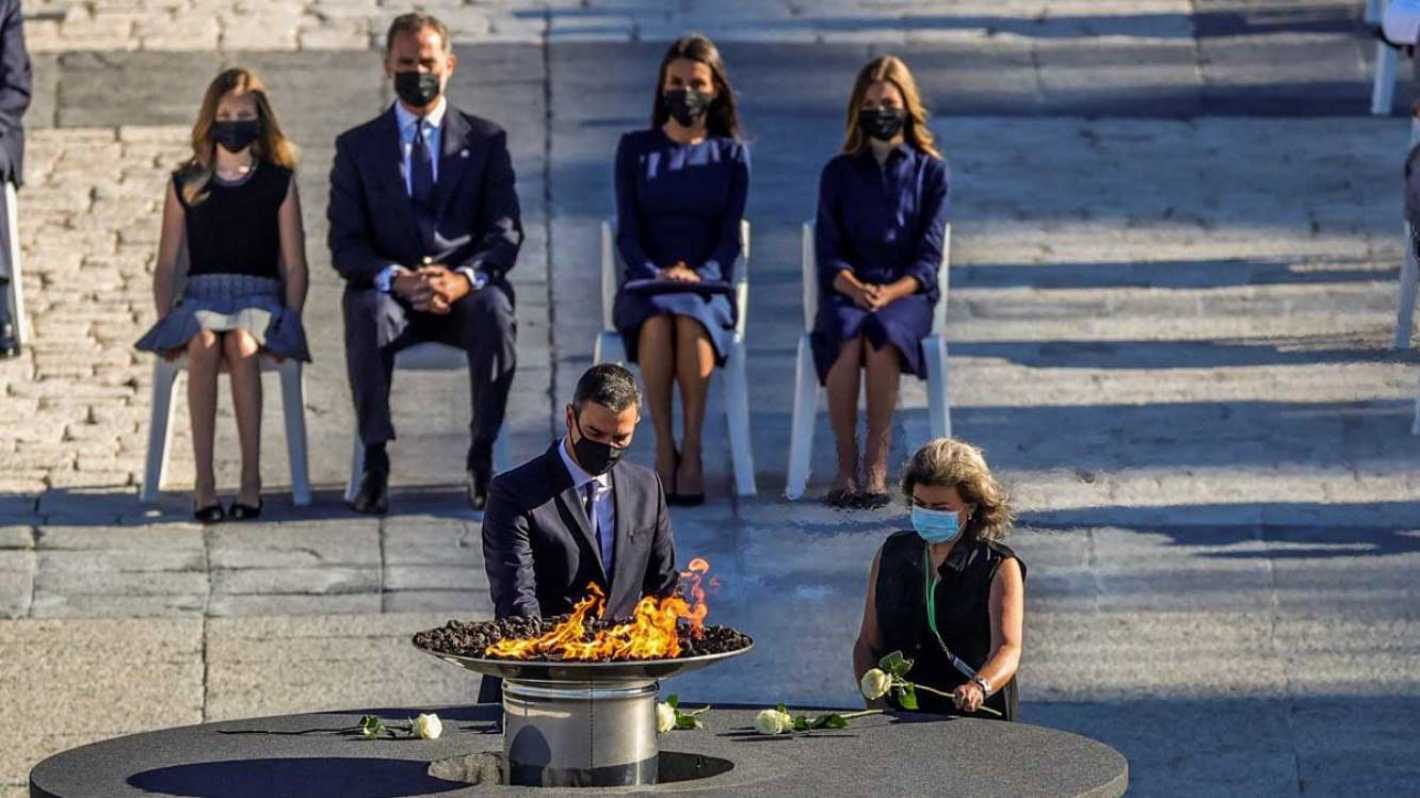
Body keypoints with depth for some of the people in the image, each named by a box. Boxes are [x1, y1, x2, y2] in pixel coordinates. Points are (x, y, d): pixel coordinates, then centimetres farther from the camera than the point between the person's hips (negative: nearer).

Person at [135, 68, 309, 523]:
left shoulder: (279, 183, 10)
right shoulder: (186, 186, 14)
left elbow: (295, 266, 8)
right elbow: (166, 265, 14)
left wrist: (289, 322, -7)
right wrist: (165, 321, -1)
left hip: (260, 298, -1)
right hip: (202, 296, 1)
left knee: (242, 346, -36)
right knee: (203, 345, -35)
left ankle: (251, 478, -32)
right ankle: (203, 481, -36)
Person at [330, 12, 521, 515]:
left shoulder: (486, 141, 12)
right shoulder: (357, 147, 12)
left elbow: (505, 233, 2)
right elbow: (345, 246, 3)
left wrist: (464, 278, -20)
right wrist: (396, 279, -19)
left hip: (465, 290, 0)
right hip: (389, 290, 0)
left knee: (495, 309, -35)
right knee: (366, 312, -36)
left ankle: (482, 457, -27)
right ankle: (375, 463, -32)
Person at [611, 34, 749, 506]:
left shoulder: (732, 155, 11)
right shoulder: (635, 148, 11)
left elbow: (730, 238, 4)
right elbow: (627, 233, 4)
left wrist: (698, 274, -15)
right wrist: (657, 273, -14)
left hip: (708, 286, 0)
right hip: (645, 285, 0)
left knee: (691, 323, -37)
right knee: (656, 324, -37)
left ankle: (691, 454, -34)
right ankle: (664, 451, -33)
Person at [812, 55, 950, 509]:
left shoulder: (930, 171, 9)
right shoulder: (840, 172, 12)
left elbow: (929, 255, 1)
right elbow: (828, 253, 5)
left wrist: (890, 292, -18)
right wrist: (855, 288, -17)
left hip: (908, 291, -1)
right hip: (846, 290, 1)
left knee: (882, 337, -36)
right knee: (845, 339, -35)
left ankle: (877, 468, -31)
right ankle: (846, 468, -30)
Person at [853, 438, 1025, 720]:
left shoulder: (1000, 568, 1)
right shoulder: (892, 554, 14)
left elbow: (1008, 649, -13)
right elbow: (868, 643, 16)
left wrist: (979, 687, -35)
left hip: (977, 721, -3)